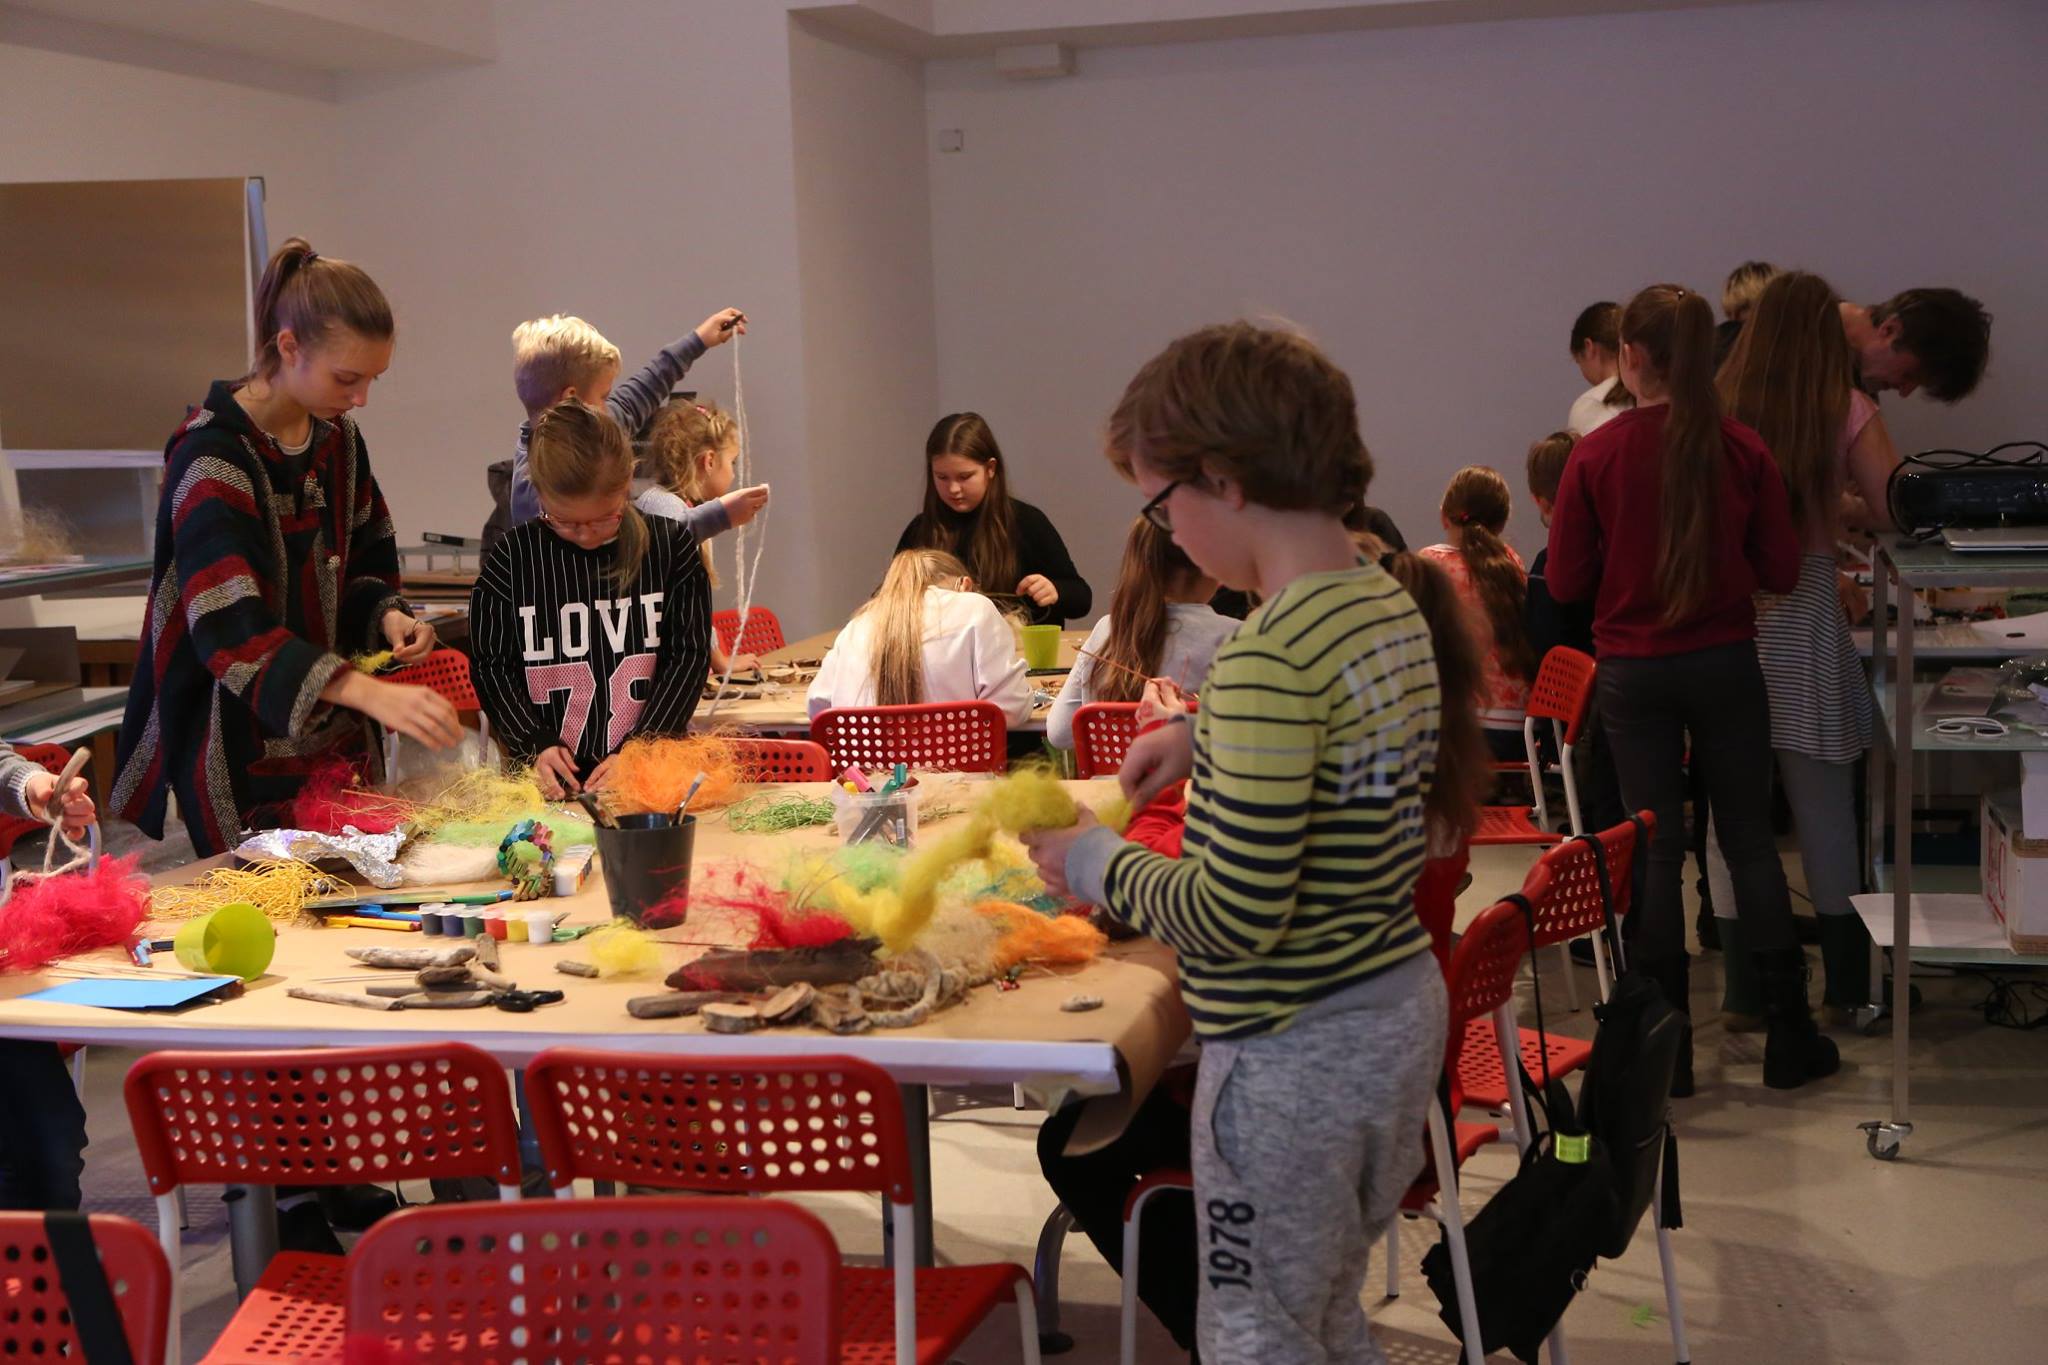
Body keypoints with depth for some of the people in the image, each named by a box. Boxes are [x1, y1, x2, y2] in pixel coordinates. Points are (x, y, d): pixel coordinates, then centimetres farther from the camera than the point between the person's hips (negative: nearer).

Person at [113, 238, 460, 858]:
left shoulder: (338, 439, 5)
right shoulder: (213, 458, -19)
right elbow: (231, 628, -29)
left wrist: (388, 616, -7)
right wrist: (370, 692, -41)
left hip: (336, 736, 7)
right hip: (243, 753, -7)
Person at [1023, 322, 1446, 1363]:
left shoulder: (1267, 659, -25)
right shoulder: (1393, 608, 2)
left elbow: (1235, 916, -26)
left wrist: (1096, 865, -11)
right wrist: (1205, 736, 14)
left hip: (1294, 1052, -9)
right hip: (1403, 1011, 9)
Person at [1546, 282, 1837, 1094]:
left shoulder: (1596, 457, -11)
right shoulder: (1742, 450, -7)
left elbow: (1565, 583, -6)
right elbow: (1781, 572, -1)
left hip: (1634, 671, -1)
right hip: (1726, 663, 1)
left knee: (1656, 848, 7)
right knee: (1750, 841, 10)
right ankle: (1789, 1040, 16)